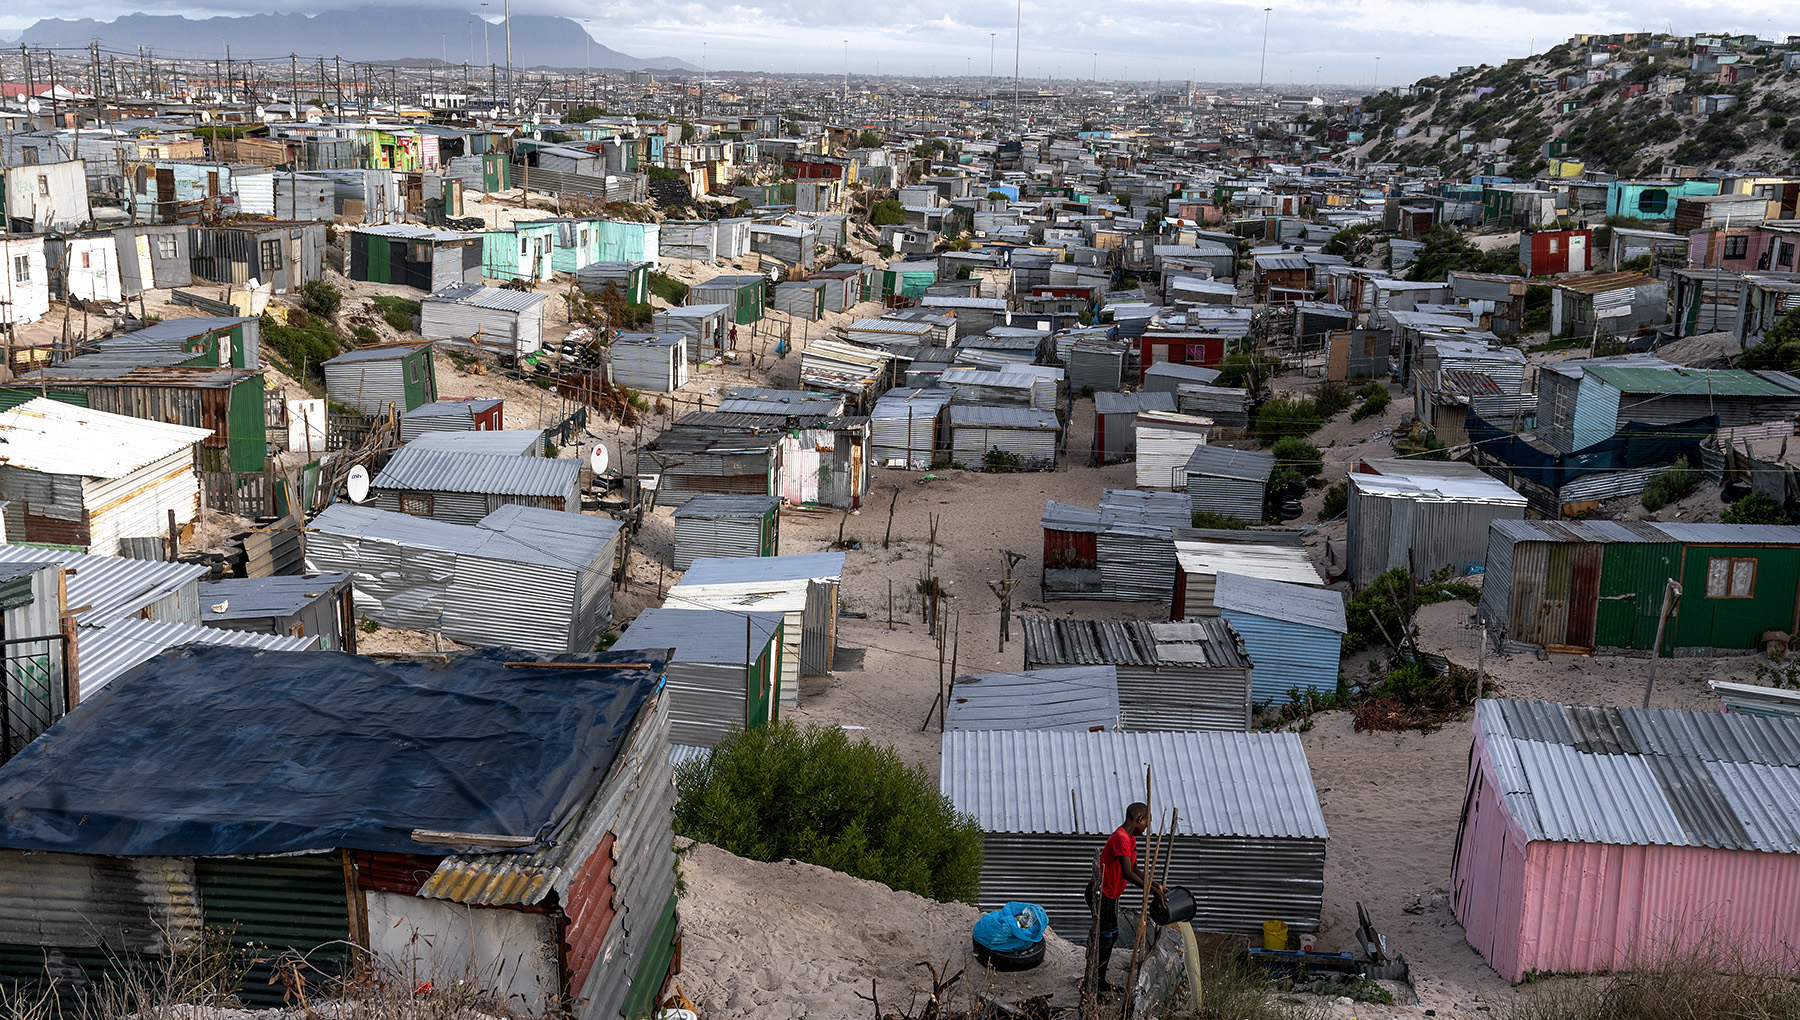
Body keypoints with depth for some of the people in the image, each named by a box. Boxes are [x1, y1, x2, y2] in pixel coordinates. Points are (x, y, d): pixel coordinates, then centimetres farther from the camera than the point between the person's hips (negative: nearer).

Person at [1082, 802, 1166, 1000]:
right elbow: (1127, 874, -32)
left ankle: (1100, 983, 25)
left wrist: (1155, 886, 8)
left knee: (1111, 936, 15)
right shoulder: (1121, 839, -25)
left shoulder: (1130, 839, 9)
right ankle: (1089, 987, 1)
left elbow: (1135, 871, 16)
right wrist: (1151, 890, -31)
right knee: (1104, 938, -6)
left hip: (1110, 895, 10)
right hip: (1101, 894, -10)